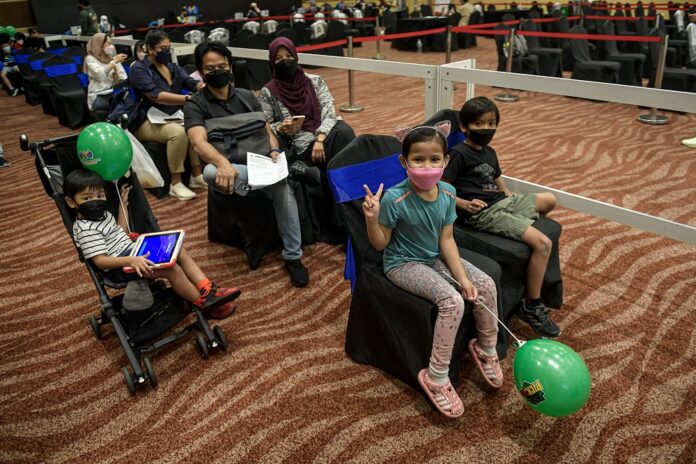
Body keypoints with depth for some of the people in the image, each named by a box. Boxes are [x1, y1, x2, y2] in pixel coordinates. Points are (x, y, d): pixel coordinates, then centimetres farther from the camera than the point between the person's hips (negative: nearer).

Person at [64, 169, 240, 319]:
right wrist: (131, 260, -34)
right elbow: (100, 261, -22)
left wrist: (123, 204, 23)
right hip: (119, 267, -10)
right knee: (172, 268, -24)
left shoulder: (102, 214, 13)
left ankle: (208, 289, -14)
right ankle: (204, 304, -13)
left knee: (179, 250, -3)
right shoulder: (86, 229, -17)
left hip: (132, 251, 10)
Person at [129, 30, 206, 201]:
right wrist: (189, 99, -37)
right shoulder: (139, 69, -9)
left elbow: (193, 83, 0)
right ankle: (175, 183, -25)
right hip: (146, 122, -6)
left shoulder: (172, 67, 13)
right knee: (178, 132, -34)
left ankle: (197, 175, -13)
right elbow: (156, 95, -25)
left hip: (171, 118, 7)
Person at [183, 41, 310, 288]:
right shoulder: (195, 105, 0)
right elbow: (199, 142, -18)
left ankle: (293, 257, -18)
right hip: (229, 167, -2)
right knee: (210, 172, -38)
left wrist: (274, 151, -12)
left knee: (284, 189, -29)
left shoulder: (247, 96, 14)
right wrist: (223, 163, -39)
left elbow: (267, 131, 13)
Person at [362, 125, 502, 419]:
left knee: (486, 285, -7)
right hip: (403, 264, -6)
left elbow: (446, 239, -3)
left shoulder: (447, 193, -7)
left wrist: (462, 277, -11)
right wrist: (372, 219, -34)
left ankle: (487, 349, 19)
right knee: (452, 301, -27)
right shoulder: (395, 199, -24)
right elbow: (380, 244, -14)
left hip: (435, 258, 7)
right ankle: (436, 377, -12)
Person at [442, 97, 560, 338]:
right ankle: (532, 306, -9)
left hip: (503, 202, 9)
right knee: (542, 243, -19)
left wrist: (512, 198, 14)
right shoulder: (458, 153, -8)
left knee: (549, 199, 21)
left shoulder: (489, 152, 19)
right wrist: (464, 204, -27)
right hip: (483, 213, -9)